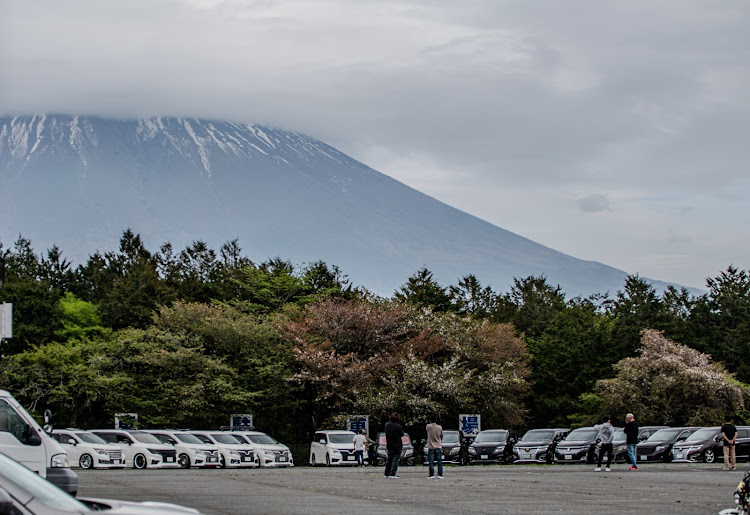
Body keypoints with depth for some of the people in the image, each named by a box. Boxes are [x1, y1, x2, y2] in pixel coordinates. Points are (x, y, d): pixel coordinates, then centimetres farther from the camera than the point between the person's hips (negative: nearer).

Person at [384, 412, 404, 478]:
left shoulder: (387, 424, -2)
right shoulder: (398, 426, -18)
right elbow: (402, 435, -4)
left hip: (389, 445, 5)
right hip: (397, 445, -5)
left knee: (389, 460, 15)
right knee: (395, 459, -2)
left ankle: (387, 474, 19)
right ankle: (392, 474, -8)